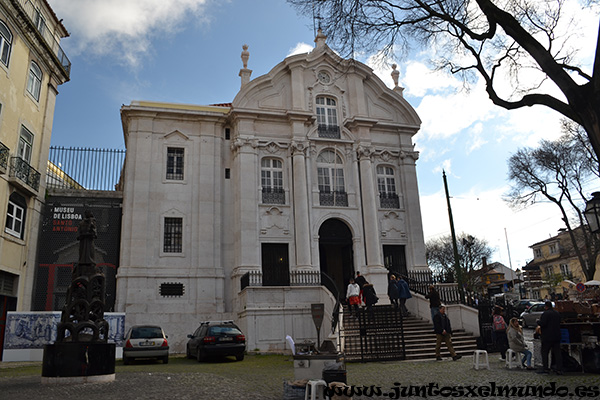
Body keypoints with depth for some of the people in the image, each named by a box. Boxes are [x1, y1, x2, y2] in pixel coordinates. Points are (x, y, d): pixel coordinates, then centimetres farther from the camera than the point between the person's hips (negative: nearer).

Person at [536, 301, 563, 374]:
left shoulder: (545, 314, -14)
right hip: (557, 336, 7)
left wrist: (538, 322, 1)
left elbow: (542, 323, -21)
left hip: (547, 337, -7)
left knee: (544, 352, 3)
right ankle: (559, 369, 7)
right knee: (557, 352, 8)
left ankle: (545, 368, 3)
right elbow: (558, 323, 21)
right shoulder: (557, 314, 11)